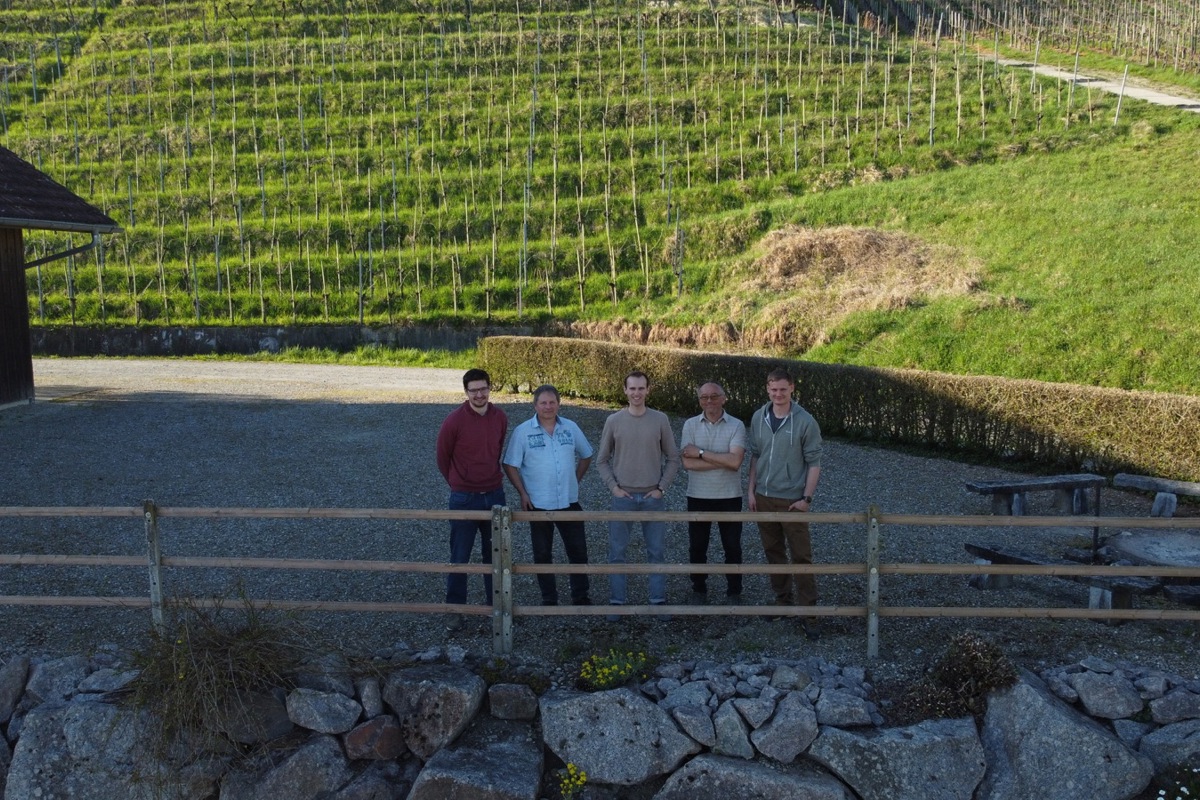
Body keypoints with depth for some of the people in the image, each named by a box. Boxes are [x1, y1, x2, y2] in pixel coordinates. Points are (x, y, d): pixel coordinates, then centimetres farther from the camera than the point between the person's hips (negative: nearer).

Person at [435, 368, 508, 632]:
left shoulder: (500, 417, 0)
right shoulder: (454, 421, -13)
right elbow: (443, 459, 0)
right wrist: (459, 484, 9)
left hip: (495, 495, 4)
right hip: (464, 498, -4)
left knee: (494, 553, 14)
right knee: (460, 557, 5)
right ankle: (455, 610, 17)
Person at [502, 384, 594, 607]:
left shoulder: (571, 428, 2)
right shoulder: (523, 431, -6)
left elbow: (585, 456, 15)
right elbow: (510, 465, -4)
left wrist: (575, 480, 9)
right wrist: (523, 493, -8)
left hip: (569, 502, 2)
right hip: (538, 504, -2)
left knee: (578, 550, 8)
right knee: (542, 554, 8)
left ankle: (581, 596, 23)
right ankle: (549, 599, 22)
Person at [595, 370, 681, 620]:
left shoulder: (660, 420, -1)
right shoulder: (614, 421, -1)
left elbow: (672, 458, 5)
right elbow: (602, 460, 6)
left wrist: (661, 487, -3)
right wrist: (613, 486, -4)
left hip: (652, 497, 0)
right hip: (623, 496, 0)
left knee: (657, 551, 6)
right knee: (617, 552, 4)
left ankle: (658, 600, 18)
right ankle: (616, 603, 14)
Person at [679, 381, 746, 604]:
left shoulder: (736, 426, -7)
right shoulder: (690, 425, -3)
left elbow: (735, 461, -21)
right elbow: (687, 462, -14)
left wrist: (700, 453, -17)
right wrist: (724, 460, -18)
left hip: (729, 497, -1)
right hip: (698, 496, 1)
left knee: (732, 547, 10)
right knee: (697, 547, 12)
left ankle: (734, 592, 26)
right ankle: (699, 590, 29)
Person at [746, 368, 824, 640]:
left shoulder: (805, 422, -11)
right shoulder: (758, 418, 2)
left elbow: (814, 463, -8)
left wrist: (806, 498, -12)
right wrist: (751, 490, 6)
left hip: (792, 500, -4)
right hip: (763, 497, 5)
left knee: (801, 556, -1)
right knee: (773, 552, 14)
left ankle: (808, 612, 6)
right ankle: (782, 599, 30)